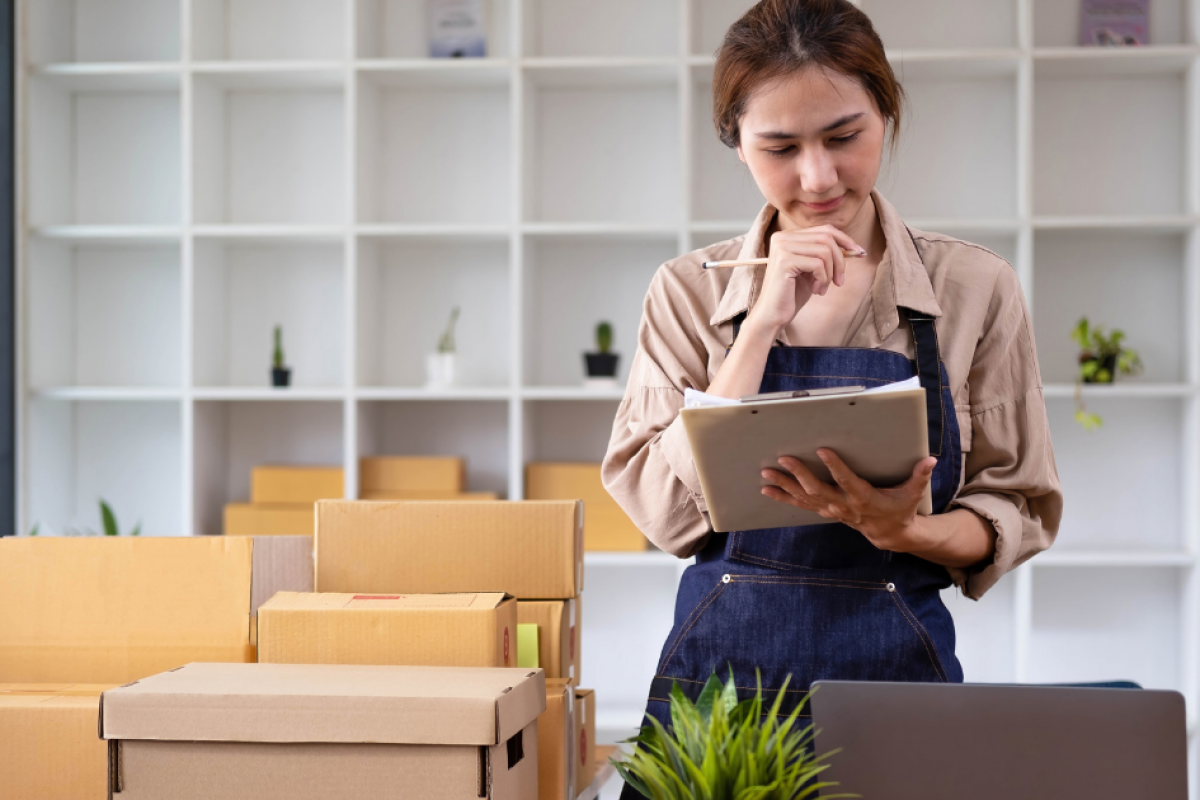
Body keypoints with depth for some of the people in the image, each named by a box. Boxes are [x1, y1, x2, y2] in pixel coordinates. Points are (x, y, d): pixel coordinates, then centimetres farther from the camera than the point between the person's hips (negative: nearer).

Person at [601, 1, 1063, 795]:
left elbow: (1019, 512, 1)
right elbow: (666, 512, -8)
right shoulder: (689, 292, 1)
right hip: (719, 665, 1)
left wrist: (903, 530, -19)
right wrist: (764, 322, -13)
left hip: (897, 668, 0)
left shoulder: (975, 288, -1)